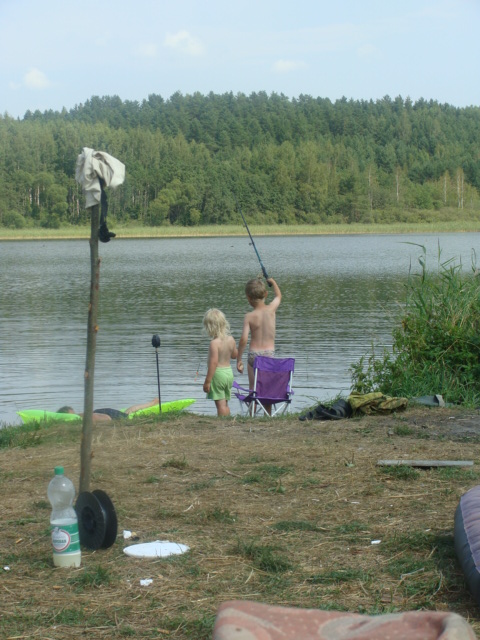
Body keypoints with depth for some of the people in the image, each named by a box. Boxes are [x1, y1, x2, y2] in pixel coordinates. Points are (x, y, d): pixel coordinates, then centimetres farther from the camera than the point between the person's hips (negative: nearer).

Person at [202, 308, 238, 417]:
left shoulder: (214, 343, -19)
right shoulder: (231, 339, 1)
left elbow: (213, 362, -21)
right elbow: (234, 355, 17)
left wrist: (207, 381, -17)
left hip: (218, 374, -7)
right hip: (229, 372, 7)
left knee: (220, 404, -5)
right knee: (225, 404, 18)